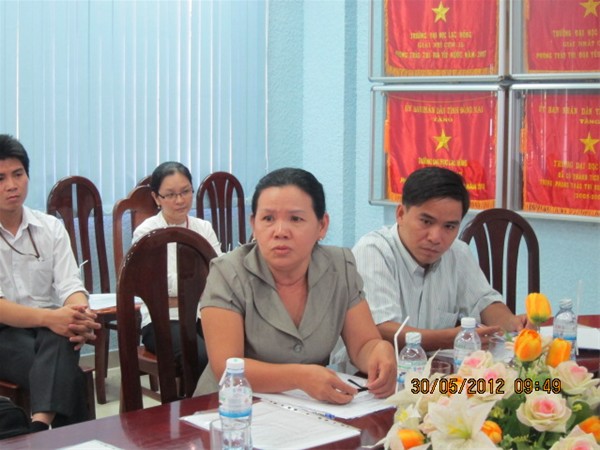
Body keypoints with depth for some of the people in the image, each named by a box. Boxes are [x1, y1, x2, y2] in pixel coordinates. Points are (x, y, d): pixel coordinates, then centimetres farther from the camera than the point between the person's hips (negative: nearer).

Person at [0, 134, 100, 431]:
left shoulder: (51, 227, 8)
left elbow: (69, 286, -2)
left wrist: (80, 315, -28)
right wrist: (48, 317, -32)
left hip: (50, 327, 3)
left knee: (60, 337, -36)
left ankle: (41, 426, -51)